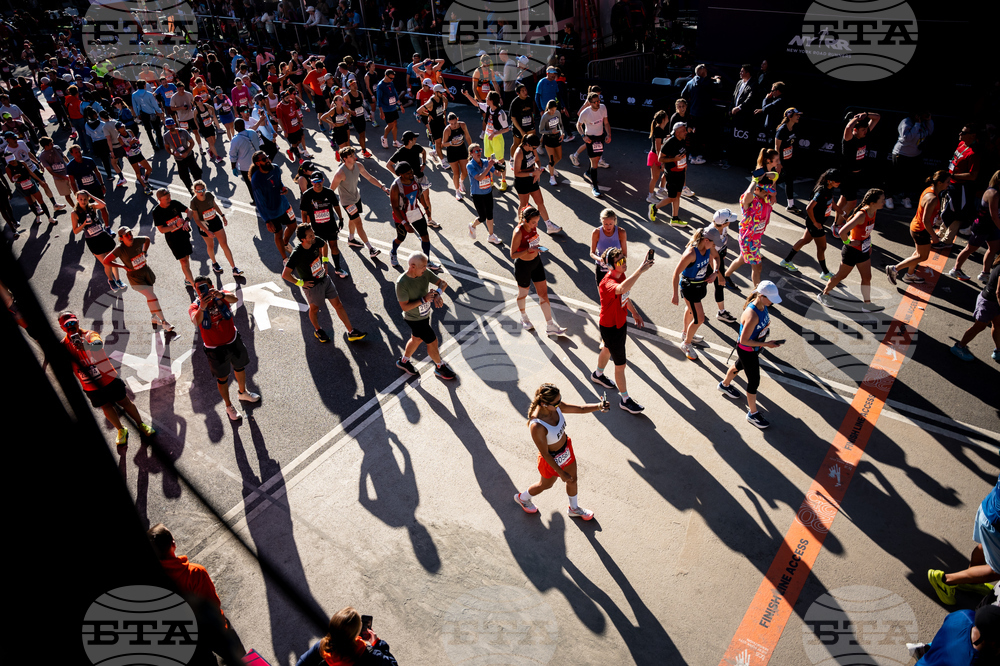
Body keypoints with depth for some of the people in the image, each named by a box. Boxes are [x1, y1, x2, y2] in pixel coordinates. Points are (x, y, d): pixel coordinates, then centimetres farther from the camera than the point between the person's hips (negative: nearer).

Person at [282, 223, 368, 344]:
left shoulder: (315, 241, -13)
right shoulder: (297, 254, -30)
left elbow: (324, 244, 15)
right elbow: (285, 275, -27)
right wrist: (300, 283, -18)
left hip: (325, 279, 6)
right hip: (312, 286, -5)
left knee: (338, 304, 8)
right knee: (314, 308, 18)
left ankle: (351, 332, 16)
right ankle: (318, 331, 46)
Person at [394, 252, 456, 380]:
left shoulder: (425, 273, -14)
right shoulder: (401, 283, -31)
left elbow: (443, 283, -7)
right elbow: (404, 306, -27)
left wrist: (437, 294, -28)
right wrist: (424, 299, -34)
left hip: (425, 315, 7)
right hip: (415, 320, -7)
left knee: (417, 339, 28)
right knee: (432, 342, 7)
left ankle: (403, 361, 53)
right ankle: (440, 367, 34)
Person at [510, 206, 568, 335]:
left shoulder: (533, 227, -7)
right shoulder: (518, 232, -27)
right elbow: (513, 255, -25)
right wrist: (529, 250, -34)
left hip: (536, 262, 6)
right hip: (523, 265, -6)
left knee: (543, 293, 7)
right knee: (523, 293, 17)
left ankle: (550, 326, 16)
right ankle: (523, 317, 47)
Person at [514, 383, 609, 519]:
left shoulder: (556, 407, -22)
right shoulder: (537, 426, -42)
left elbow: (580, 408, -12)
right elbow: (545, 454, -29)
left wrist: (598, 406, -31)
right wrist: (561, 473, -19)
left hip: (566, 448, 6)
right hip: (552, 459, -6)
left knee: (573, 480, 27)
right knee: (546, 484, 25)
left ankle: (574, 509, 58)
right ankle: (523, 497, 57)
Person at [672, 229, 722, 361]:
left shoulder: (708, 246, -12)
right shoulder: (691, 254, -35)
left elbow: (716, 257, 11)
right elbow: (676, 273, -27)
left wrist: (715, 272, -7)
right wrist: (675, 295, -22)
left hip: (701, 283, 8)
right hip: (689, 287, -8)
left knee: (691, 308, 30)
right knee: (699, 318, -3)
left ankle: (686, 333, 56)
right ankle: (686, 344, 20)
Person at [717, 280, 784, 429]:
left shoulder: (762, 305, -12)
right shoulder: (752, 316, -39)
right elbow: (744, 340, -31)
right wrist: (766, 344, -27)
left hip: (754, 349, 9)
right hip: (747, 352, -9)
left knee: (739, 366, 33)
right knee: (754, 381, 6)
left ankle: (725, 385, 62)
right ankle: (753, 413, 25)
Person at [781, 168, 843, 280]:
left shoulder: (831, 189, -1)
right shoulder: (822, 192, -30)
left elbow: (831, 203, 18)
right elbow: (809, 208, -33)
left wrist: (842, 213, 18)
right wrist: (815, 223, -22)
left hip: (819, 221, 10)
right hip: (815, 222, -10)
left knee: (805, 240, 22)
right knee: (822, 247, 5)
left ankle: (786, 261, 35)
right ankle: (825, 273, 22)